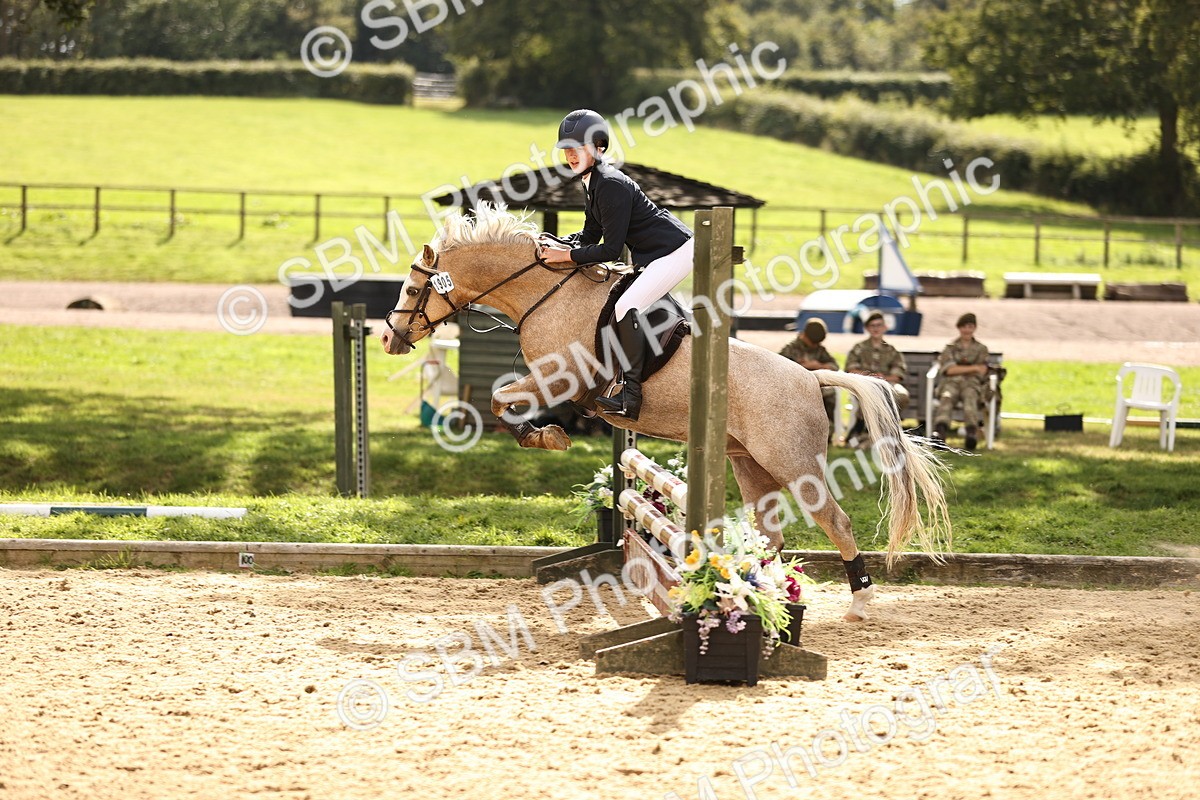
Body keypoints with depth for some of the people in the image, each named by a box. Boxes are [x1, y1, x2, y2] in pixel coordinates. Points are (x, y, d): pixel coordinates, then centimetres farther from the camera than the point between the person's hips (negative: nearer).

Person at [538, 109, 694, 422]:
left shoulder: (611, 185, -23)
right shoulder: (591, 182, 8)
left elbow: (610, 249, -22)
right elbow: (591, 235, 13)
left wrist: (567, 256, -18)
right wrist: (556, 244, -2)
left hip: (675, 251, -11)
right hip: (650, 256, 11)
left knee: (626, 307, -22)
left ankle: (631, 395, -23)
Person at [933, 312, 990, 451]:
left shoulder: (981, 349, 22)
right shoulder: (950, 348, 20)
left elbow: (982, 371, 9)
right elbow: (950, 370, 4)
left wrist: (960, 368, 6)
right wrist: (973, 368, 0)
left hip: (972, 383, 0)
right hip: (952, 382, 0)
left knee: (970, 397, -37)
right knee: (946, 398, -36)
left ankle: (972, 432, -62)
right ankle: (940, 430, -61)